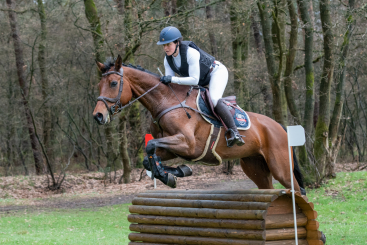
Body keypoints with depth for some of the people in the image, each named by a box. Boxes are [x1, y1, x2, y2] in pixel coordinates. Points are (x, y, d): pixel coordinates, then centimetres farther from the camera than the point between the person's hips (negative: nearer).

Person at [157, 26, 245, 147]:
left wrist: (173, 79, -41)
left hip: (217, 72, -9)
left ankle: (234, 132, -35)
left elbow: (194, 80, -36)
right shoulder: (168, 59, -10)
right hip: (203, 82, 9)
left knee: (214, 99, -32)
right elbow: (169, 82, -5)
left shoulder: (190, 52, -33)